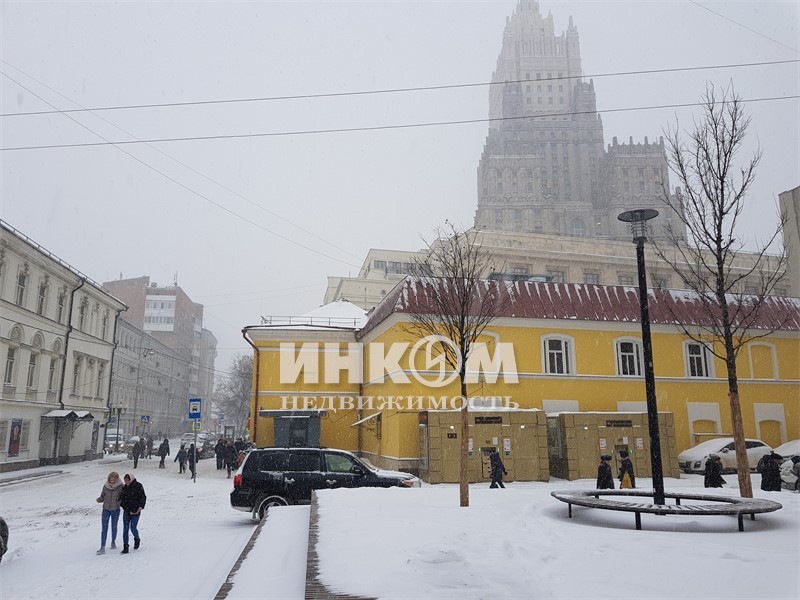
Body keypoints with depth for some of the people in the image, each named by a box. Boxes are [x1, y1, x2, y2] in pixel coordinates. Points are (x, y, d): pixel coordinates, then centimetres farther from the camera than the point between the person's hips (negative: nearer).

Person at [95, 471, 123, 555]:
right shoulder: (105, 486, -5)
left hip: (115, 510, -1)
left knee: (114, 527, 13)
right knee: (104, 529, -5)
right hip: (106, 510, 1)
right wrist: (99, 499, -16)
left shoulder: (120, 487, -11)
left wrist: (120, 500, -24)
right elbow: (102, 497, 5)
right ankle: (102, 548, -3)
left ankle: (113, 542, 35)